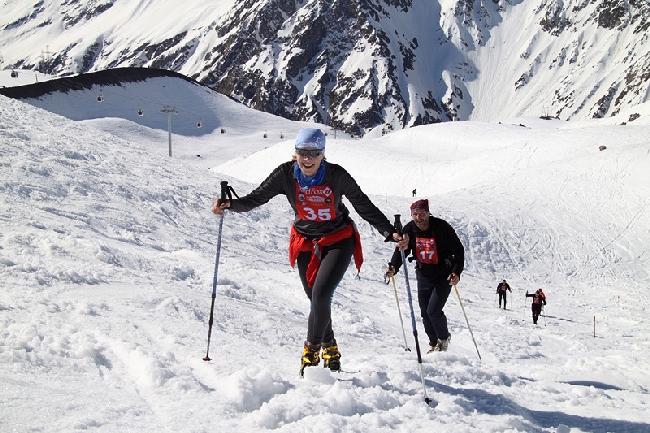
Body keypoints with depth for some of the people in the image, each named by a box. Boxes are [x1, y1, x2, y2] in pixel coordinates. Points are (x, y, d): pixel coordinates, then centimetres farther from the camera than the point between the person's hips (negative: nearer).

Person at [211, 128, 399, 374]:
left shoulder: (336, 176, -20)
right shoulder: (286, 174, -15)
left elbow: (365, 207, -14)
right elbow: (256, 198, -13)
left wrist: (390, 233, -23)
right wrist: (230, 205, -32)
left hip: (338, 240, -3)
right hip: (306, 242, 3)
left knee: (321, 295, -20)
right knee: (317, 300, 6)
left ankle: (311, 351, -2)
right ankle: (330, 350, 29)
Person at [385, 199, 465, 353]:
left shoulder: (442, 227, -19)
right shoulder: (409, 230, -8)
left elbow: (458, 250, -12)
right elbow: (401, 251, -4)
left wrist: (456, 272, -24)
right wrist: (393, 267, -24)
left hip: (443, 277, -4)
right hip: (424, 277, 5)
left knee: (433, 311, -13)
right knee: (425, 313, 8)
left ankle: (444, 338, 15)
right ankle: (433, 343, 29)